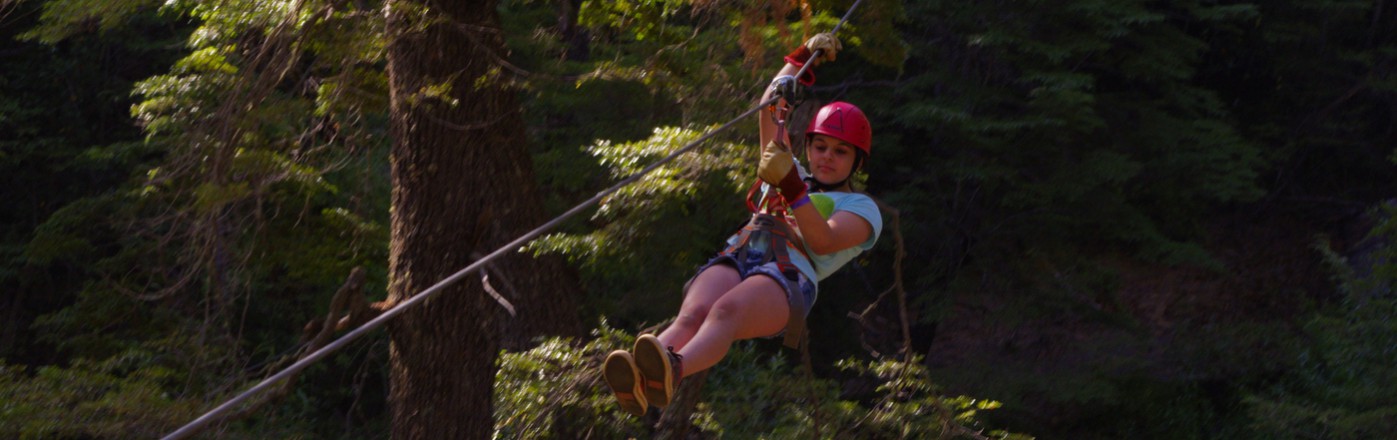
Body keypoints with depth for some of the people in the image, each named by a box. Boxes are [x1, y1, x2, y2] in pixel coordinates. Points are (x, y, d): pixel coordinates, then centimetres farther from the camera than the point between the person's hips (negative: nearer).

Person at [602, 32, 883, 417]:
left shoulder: (862, 208, 21)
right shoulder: (793, 175, 37)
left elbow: (822, 241, -1)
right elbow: (769, 111, 43)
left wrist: (791, 189, -12)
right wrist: (804, 58, 46)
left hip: (789, 278, -4)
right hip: (734, 258, 4)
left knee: (725, 311, -41)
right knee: (693, 314, -34)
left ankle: (671, 372, -73)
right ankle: (636, 384, -65)